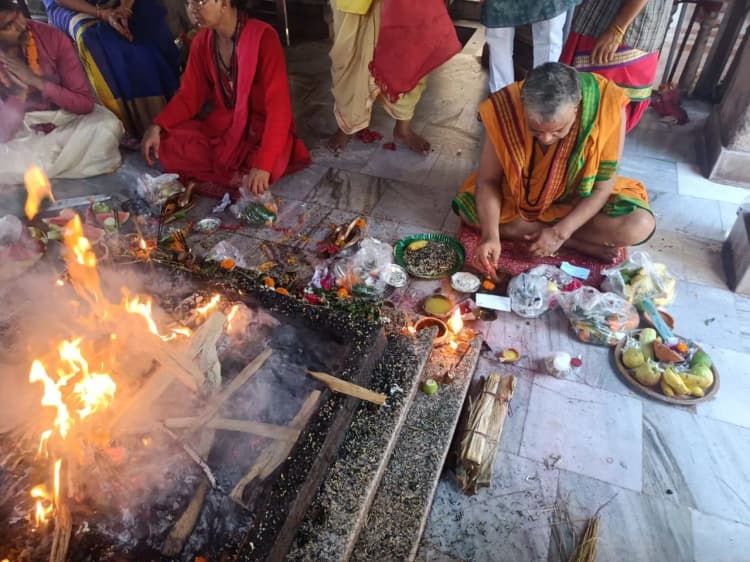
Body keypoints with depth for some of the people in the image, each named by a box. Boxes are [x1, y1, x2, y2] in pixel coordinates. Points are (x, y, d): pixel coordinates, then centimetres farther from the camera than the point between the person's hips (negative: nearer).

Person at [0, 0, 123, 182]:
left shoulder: (52, 37, -18)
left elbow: (86, 103, -17)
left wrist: (37, 81, -28)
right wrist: (20, 91, -31)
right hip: (20, 128, 0)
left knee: (107, 126, -31)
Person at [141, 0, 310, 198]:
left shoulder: (263, 37, -21)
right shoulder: (202, 41, -1)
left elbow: (278, 106, -27)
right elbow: (189, 94, 3)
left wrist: (263, 164, -35)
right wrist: (157, 127, -14)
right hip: (222, 122, 6)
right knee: (169, 145, -16)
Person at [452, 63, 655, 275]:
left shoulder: (608, 107, -30)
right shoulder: (505, 107, -29)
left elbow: (602, 188, -20)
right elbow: (488, 180, -21)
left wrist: (560, 232, -27)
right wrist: (490, 235, -35)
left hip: (581, 200, -2)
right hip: (520, 197, 2)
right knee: (467, 208, -25)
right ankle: (579, 244, -16)